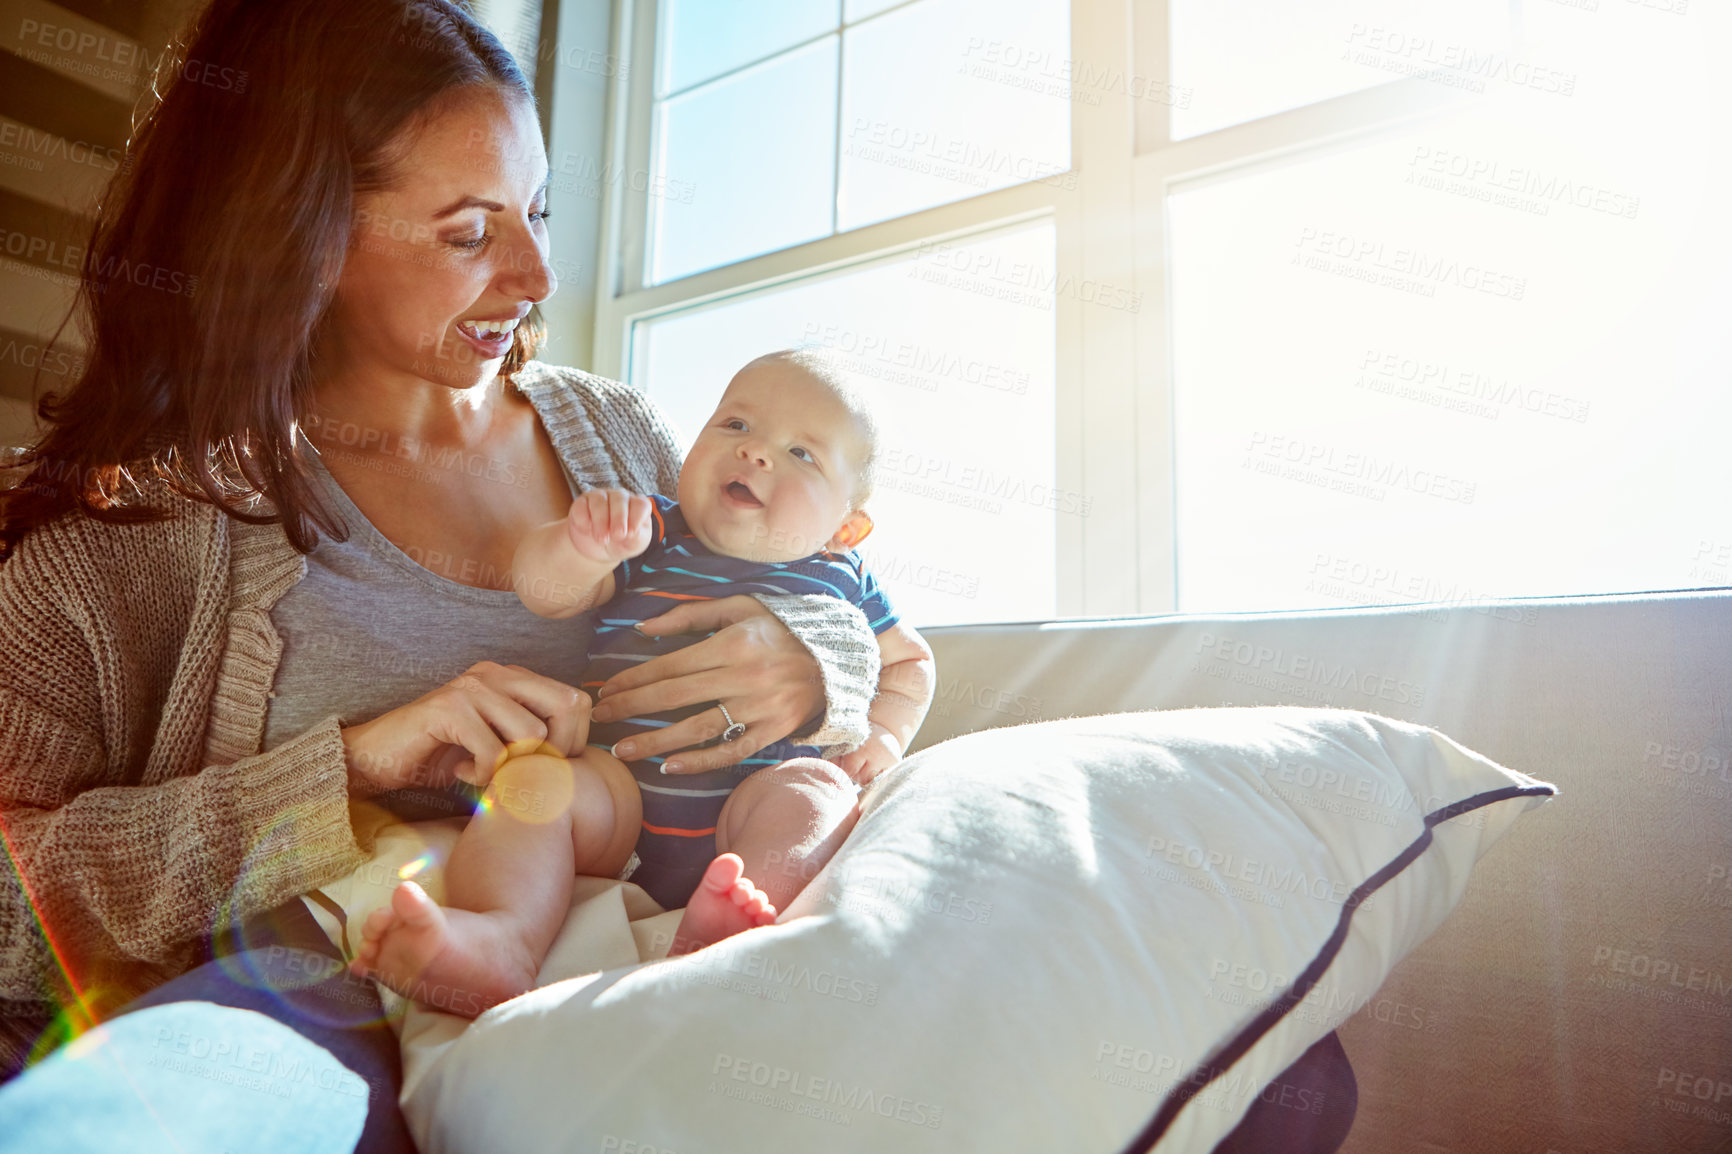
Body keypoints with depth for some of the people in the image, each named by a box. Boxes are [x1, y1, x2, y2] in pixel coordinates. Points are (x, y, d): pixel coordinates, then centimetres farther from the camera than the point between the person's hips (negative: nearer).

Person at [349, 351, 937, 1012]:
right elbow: (541, 591, -4)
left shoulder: (839, 581, 13)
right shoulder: (646, 536, 9)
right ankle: (501, 939, -45)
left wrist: (885, 732, 7)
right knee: (531, 781, -24)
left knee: (818, 790, -30)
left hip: (756, 793, 0)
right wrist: (583, 545, -27)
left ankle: (720, 933, -54)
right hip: (618, 786, 1)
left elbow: (909, 659, 27)